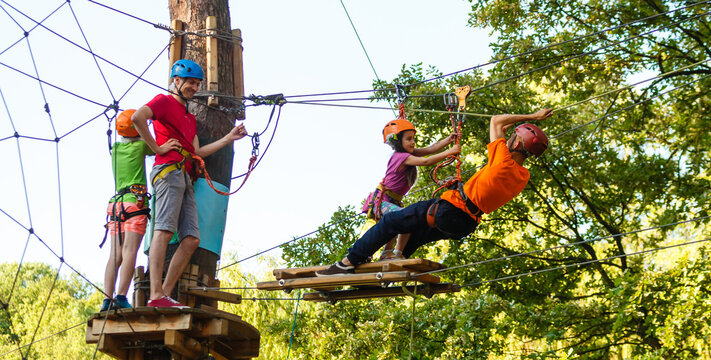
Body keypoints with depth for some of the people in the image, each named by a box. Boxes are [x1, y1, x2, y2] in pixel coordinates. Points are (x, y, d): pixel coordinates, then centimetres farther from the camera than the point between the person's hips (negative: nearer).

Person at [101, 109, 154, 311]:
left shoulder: (115, 149, 17)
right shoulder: (140, 146, 2)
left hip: (116, 204, 6)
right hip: (135, 203, -6)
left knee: (116, 255, -1)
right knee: (129, 252, -13)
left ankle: (107, 299, -9)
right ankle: (121, 297, -23)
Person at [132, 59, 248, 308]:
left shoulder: (190, 117, 31)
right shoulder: (164, 101, 6)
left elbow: (197, 152, 22)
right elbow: (138, 117, -14)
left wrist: (229, 138, 22)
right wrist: (156, 147, -10)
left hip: (185, 178, 9)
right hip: (169, 170, -9)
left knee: (191, 238, -2)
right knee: (164, 230, -18)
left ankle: (165, 294, -3)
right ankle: (156, 295, -25)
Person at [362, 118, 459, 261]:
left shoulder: (408, 154, 7)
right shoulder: (402, 157, -18)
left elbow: (430, 149, -1)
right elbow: (426, 162, -26)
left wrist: (449, 139, -14)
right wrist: (449, 152, -28)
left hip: (393, 201, 10)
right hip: (382, 201, -10)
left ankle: (387, 253, 25)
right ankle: (397, 253, -19)